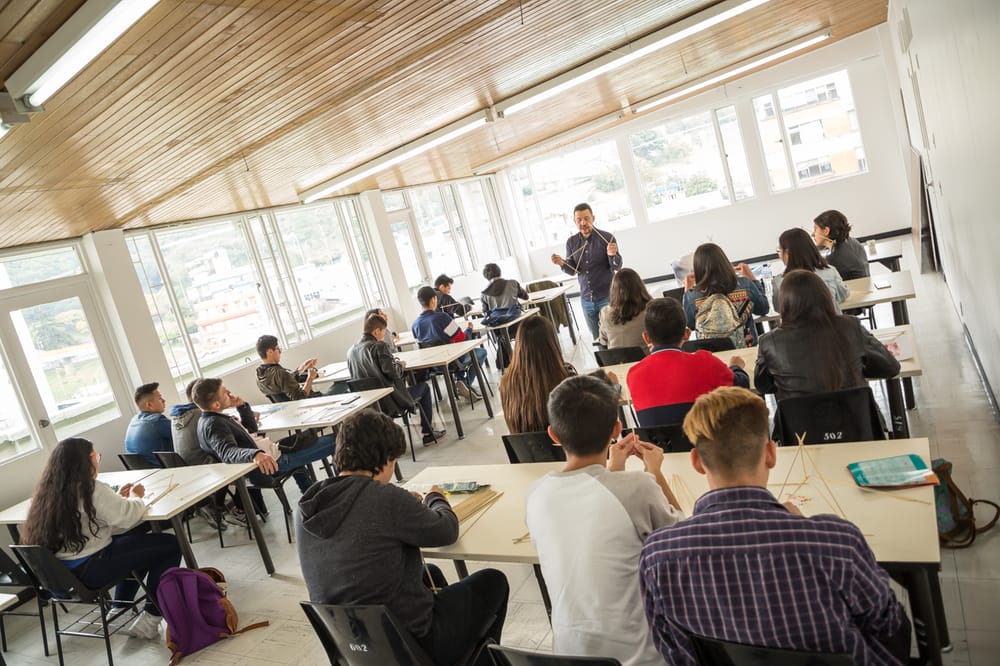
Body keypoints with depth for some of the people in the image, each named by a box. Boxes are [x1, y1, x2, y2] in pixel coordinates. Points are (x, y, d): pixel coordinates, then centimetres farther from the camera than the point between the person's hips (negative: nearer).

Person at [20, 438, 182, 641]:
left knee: (138, 538, 28)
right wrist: (136, 497, -1)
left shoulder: (50, 489, 6)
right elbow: (127, 517, -20)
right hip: (90, 570, -9)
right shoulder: (91, 489, -21)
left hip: (62, 570, 9)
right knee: (170, 545, -3)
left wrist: (118, 498, 13)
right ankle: (150, 619, 1)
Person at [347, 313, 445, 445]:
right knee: (424, 387, 17)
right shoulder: (379, 346, -18)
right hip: (390, 402, -7)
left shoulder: (351, 351, 3)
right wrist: (400, 365, 2)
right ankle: (428, 433, 22)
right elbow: (393, 373, -22)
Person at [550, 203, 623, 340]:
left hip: (607, 296, -3)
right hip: (586, 299, 4)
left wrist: (612, 255, -31)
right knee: (597, 339, 14)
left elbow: (617, 267, -10)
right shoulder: (571, 242, 1)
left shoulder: (606, 237, -9)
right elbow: (573, 270, 4)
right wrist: (562, 263, -16)